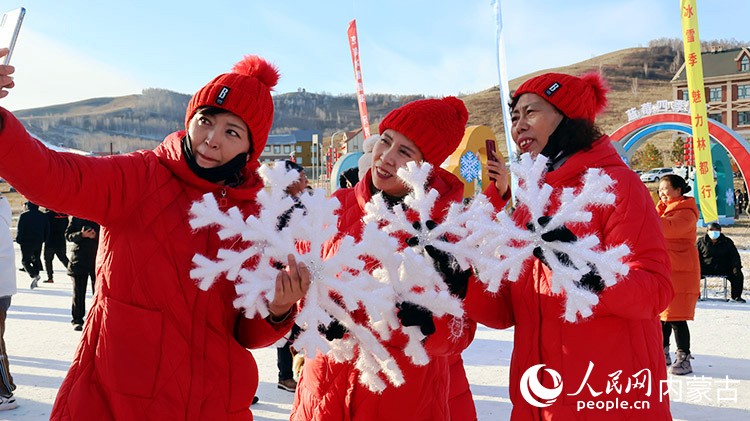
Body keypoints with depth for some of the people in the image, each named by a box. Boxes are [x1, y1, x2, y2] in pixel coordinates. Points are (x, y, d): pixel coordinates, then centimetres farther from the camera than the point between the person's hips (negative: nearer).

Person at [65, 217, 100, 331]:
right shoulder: (77, 216, 5)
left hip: (97, 258, 0)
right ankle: (77, 320, 13)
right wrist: (81, 235, -16)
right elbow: (68, 235, 2)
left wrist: (96, 235, -16)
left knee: (98, 291, 1)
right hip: (79, 258, 0)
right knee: (78, 292, 5)